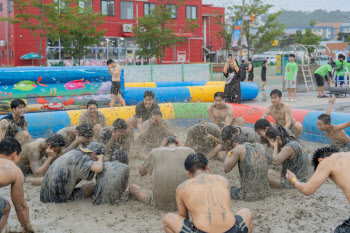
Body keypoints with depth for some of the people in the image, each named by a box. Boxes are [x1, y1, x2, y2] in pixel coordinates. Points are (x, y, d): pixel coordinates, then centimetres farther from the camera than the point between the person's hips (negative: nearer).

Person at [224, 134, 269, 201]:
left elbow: (226, 169, -4)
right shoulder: (262, 147, 7)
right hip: (264, 192, 7)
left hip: (249, 195, -7)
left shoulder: (240, 148, -10)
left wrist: (229, 153, 12)